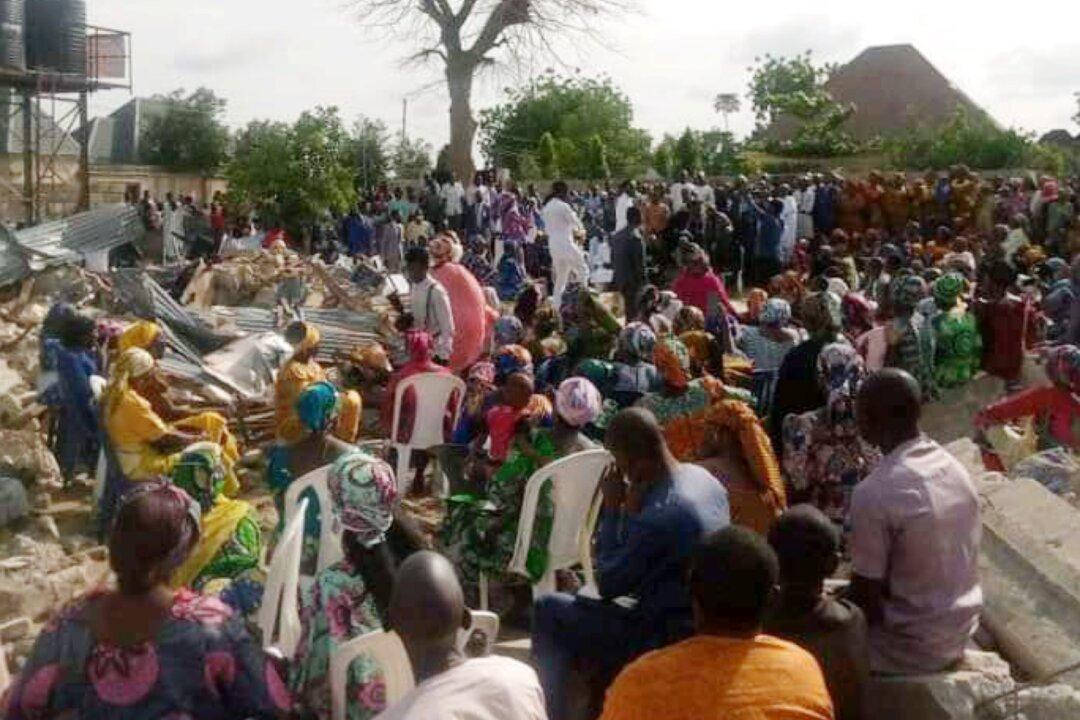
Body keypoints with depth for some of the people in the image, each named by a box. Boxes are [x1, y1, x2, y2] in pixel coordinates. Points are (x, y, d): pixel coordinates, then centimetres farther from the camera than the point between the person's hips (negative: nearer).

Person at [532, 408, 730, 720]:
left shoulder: (659, 514, -30)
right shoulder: (702, 478, -2)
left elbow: (607, 584, -15)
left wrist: (613, 508, -11)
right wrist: (634, 510, 0)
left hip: (667, 640, -9)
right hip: (701, 630, 9)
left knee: (548, 609, -1)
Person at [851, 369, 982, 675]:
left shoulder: (874, 493, -25)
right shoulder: (954, 467, -1)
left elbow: (867, 601, -19)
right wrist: (846, 592, 14)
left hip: (912, 648, -7)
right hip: (959, 634, 7)